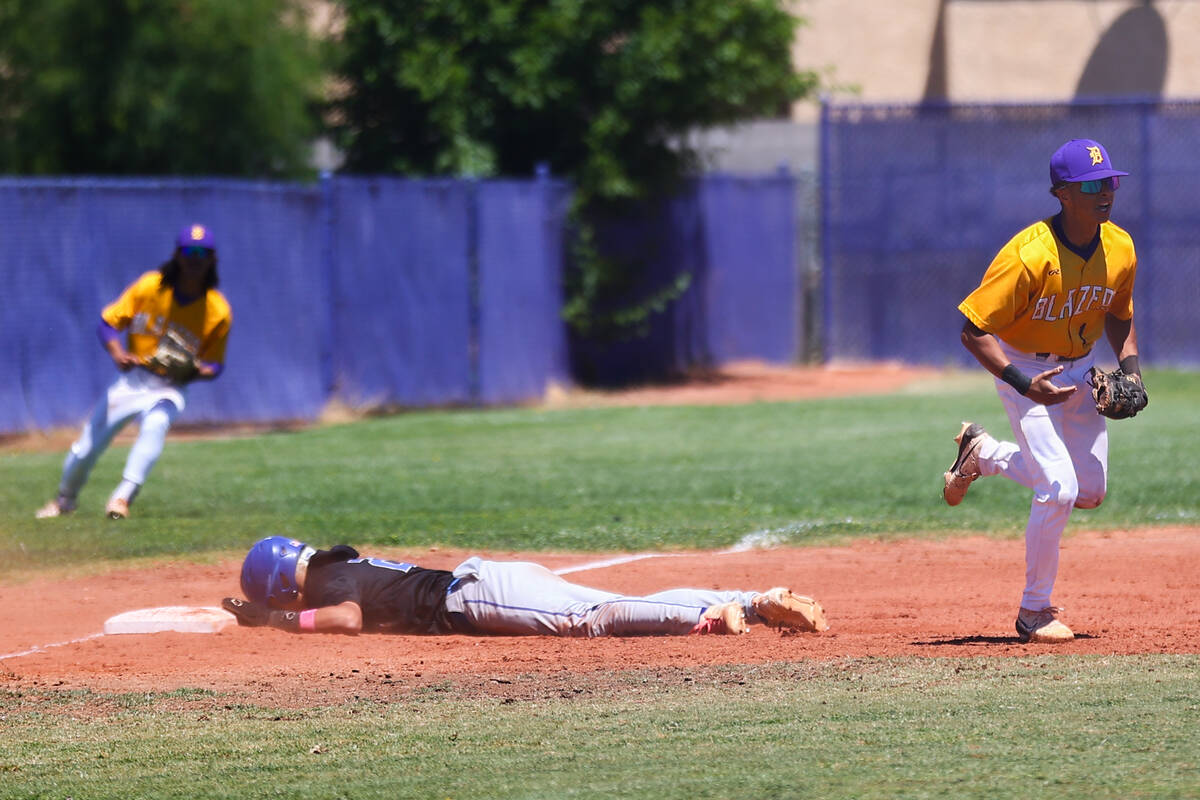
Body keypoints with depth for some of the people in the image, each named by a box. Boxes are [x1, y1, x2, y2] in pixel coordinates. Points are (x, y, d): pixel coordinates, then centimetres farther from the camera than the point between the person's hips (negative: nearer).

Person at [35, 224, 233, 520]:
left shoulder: (219, 312, -8)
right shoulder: (149, 287, -7)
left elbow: (214, 365, 2)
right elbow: (108, 323, -4)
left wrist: (198, 370, -22)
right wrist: (117, 353, -23)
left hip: (169, 388, -1)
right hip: (131, 378, 1)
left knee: (155, 425, -36)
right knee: (86, 448, 3)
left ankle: (122, 498, -37)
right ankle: (65, 498, 33)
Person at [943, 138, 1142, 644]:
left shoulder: (1120, 250, -9)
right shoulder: (1030, 256, -30)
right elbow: (973, 331, -26)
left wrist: (1130, 368, -5)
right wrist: (1025, 385, -35)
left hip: (1078, 369, 7)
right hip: (1024, 368, -7)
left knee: (1090, 492, 12)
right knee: (1059, 489, -18)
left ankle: (983, 454, 34)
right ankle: (1034, 613, 0)